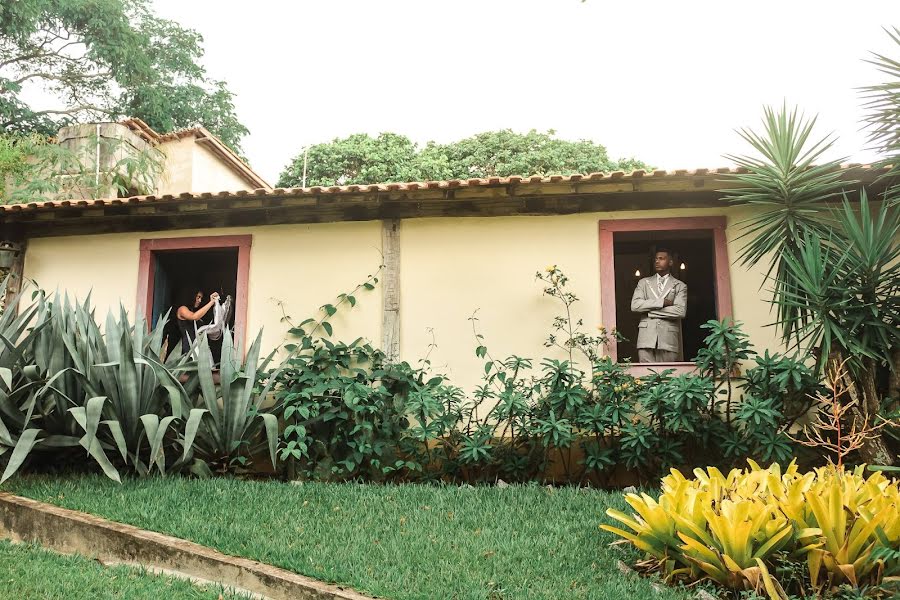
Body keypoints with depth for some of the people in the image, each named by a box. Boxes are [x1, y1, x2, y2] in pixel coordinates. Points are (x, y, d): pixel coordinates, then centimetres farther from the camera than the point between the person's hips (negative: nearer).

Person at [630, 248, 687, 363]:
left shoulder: (680, 286, 11)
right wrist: (661, 302, -7)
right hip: (646, 338, 1)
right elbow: (634, 305, 0)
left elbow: (681, 311, -5)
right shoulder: (643, 283, 16)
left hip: (668, 339, -1)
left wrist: (651, 310, -4)